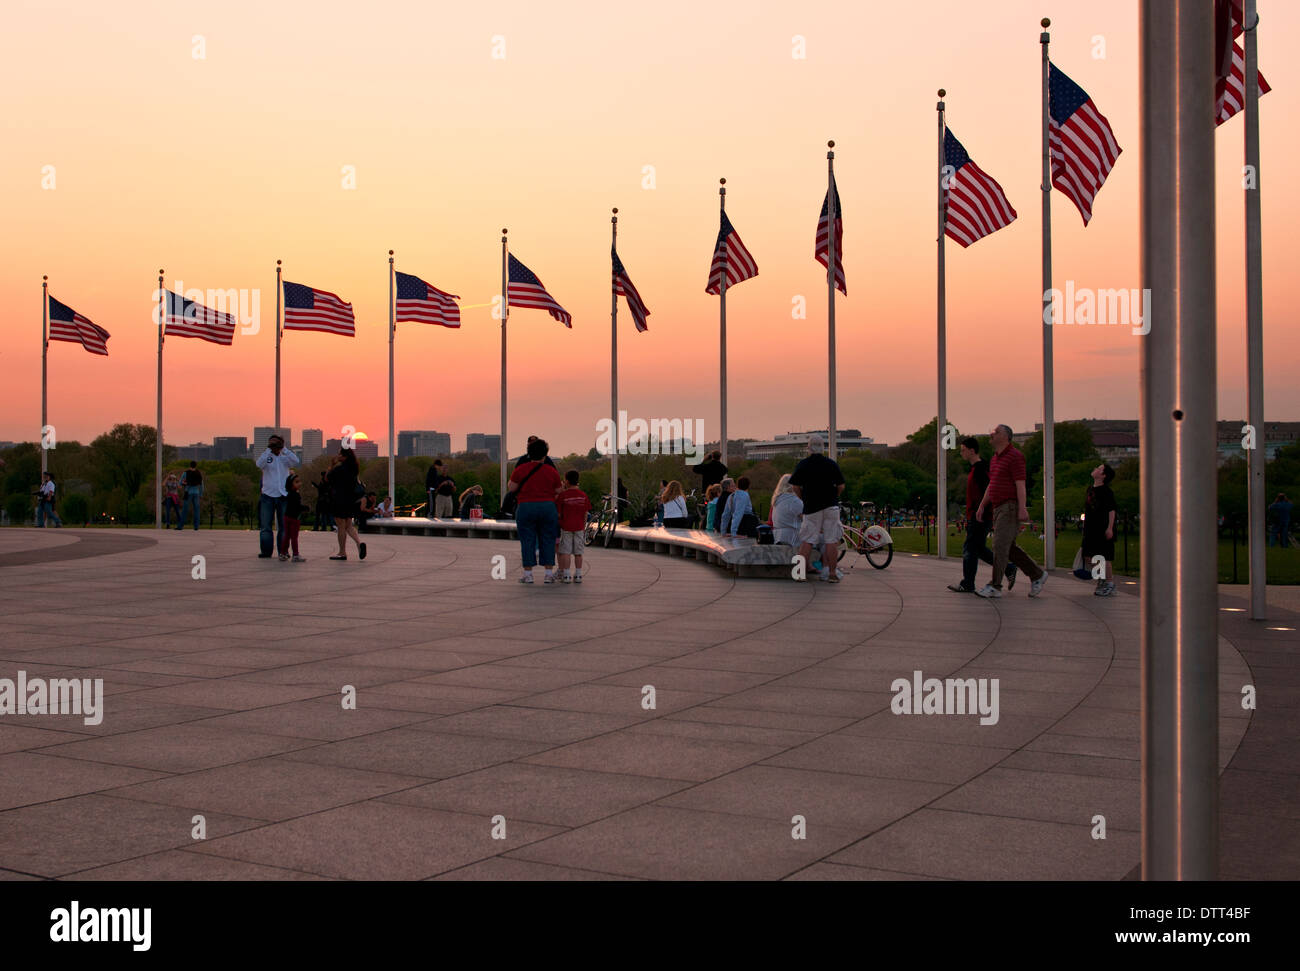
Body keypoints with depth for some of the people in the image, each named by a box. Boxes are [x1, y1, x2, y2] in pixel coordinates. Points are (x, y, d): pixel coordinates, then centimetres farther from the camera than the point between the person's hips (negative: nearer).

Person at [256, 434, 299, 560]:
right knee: (265, 526, 2)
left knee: (284, 526, 5)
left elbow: (296, 461, -14)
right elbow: (259, 464, -19)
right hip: (268, 496, -1)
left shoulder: (285, 458, 6)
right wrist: (269, 449, -20)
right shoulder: (266, 457, 2)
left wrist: (284, 449, -17)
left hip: (283, 496, 1)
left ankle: (283, 551, 12)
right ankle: (266, 551, 9)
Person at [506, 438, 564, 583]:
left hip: (526, 508, -1)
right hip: (548, 508, 1)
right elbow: (558, 491, 6)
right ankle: (549, 574, 5)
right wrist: (562, 484, 27)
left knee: (527, 541, 4)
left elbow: (511, 488, 1)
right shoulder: (551, 471, 1)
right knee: (548, 541, 7)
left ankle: (528, 574, 4)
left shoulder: (521, 469, -3)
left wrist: (511, 478, 20)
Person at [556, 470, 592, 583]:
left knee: (566, 552, 1)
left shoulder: (562, 495, -8)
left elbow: (559, 513, -5)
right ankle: (578, 575, 10)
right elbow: (586, 513, 5)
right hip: (579, 527, 3)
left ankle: (566, 575, -2)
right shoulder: (583, 495, 1)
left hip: (566, 527, -3)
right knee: (578, 553, 9)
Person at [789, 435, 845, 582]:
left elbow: (795, 487, 1)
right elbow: (841, 486, 2)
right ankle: (831, 574, 2)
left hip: (811, 506, 0)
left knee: (807, 540, 4)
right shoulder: (832, 464, 1)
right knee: (831, 540, 3)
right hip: (831, 505, 0)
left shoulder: (802, 465, -1)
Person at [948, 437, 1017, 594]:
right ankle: (1009, 569, 15)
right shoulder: (975, 468, 18)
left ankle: (967, 584, -1)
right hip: (975, 517, 10)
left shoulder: (980, 468, -14)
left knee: (970, 548, -6)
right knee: (979, 549, 13)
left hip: (981, 517, -10)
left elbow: (987, 491, -21)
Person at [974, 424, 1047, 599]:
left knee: (1000, 545, -13)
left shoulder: (1015, 456, -11)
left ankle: (994, 586, -11)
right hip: (998, 509, 9)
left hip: (1011, 508, -9)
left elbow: (1020, 484, -17)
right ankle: (1037, 575, 20)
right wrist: (982, 506, 15)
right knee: (1009, 548, 10)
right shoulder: (995, 459, 17)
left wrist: (1022, 509, -23)